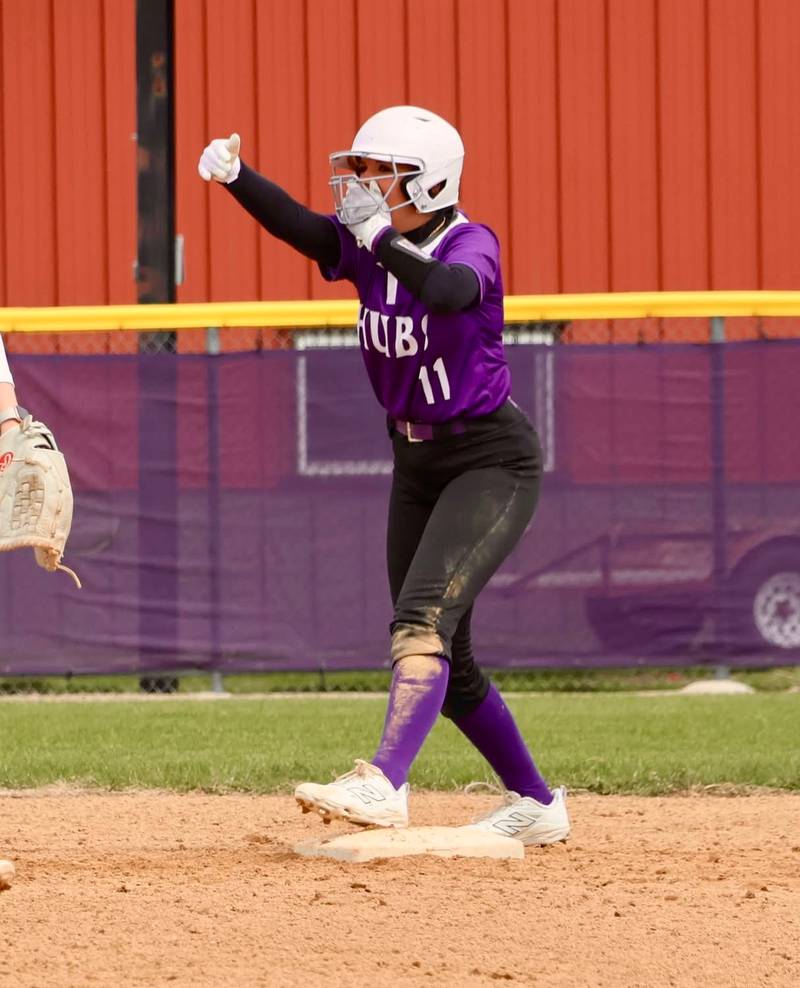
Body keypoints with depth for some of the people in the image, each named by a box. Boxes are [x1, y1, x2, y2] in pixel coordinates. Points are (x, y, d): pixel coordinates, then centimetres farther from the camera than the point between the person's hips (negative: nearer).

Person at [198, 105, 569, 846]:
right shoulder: (365, 246, 0)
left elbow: (452, 292, -39)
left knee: (424, 618, -25)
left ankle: (384, 784, -36)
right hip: (416, 462, 8)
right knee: (446, 665, 11)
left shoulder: (470, 244, -16)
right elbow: (297, 225, -19)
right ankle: (535, 804, 25)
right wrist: (233, 176, -36)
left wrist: (388, 244, -51)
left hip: (493, 460, -8)